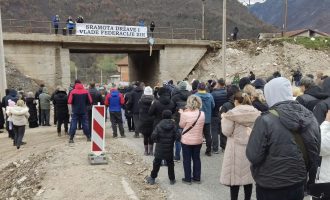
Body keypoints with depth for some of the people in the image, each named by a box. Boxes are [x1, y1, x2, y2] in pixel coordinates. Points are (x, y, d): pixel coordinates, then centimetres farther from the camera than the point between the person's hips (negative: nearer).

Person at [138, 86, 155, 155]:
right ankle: (151, 151, 11)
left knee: (145, 136, 9)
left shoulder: (141, 101, -5)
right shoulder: (153, 101, -12)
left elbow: (140, 111, 5)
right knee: (151, 136, 7)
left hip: (143, 121, 1)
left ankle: (146, 151, 15)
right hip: (152, 121, -1)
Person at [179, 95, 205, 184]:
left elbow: (181, 125, -6)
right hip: (198, 140, 4)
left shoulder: (185, 114, -19)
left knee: (187, 160, 9)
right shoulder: (202, 114, -7)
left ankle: (188, 179, 17)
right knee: (196, 158, 16)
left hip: (187, 140, -4)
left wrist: (182, 114, 3)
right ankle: (197, 178, 25)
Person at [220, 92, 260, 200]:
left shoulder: (232, 113, -11)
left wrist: (224, 119, 5)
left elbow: (226, 132, -8)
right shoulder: (256, 113, 0)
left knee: (235, 176, 6)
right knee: (249, 175, 14)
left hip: (236, 148, -4)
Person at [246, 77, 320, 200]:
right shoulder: (310, 117, -5)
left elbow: (253, 156, -20)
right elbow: (315, 152, 4)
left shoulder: (266, 120, -23)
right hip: (299, 184, 5)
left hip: (271, 187, -5)